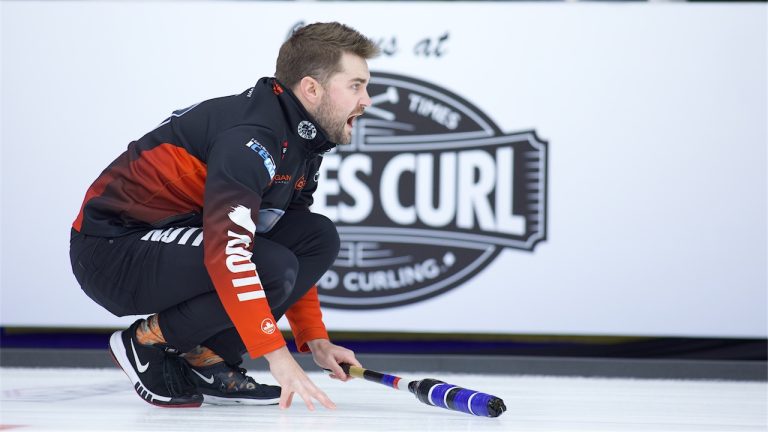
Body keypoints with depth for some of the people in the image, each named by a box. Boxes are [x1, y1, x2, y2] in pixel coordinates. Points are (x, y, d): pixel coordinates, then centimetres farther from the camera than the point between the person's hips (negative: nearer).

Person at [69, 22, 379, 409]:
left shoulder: (300, 143, 7)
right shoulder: (251, 135, -24)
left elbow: (297, 250, 18)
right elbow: (226, 252, -35)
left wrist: (315, 341, 10)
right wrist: (275, 355, -37)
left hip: (172, 239, 10)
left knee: (319, 238, 1)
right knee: (271, 268, -29)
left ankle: (206, 357, 1)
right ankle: (148, 343, -9)